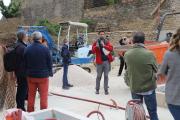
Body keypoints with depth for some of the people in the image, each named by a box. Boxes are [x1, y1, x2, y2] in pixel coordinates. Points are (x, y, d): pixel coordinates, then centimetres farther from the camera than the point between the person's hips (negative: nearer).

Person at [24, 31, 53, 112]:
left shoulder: (27, 49, -2)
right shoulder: (45, 49, -13)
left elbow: (25, 63, 5)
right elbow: (49, 63, -6)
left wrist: (28, 72, 16)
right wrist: (50, 72, 7)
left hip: (31, 75, 4)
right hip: (43, 75, -4)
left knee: (31, 95, 13)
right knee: (43, 95, 5)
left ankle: (30, 112, 22)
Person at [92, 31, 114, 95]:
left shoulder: (107, 42, 6)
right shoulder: (96, 42, 3)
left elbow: (111, 48, -10)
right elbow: (93, 51, -5)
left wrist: (104, 46, -25)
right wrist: (96, 47, -24)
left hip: (106, 61, 1)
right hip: (99, 61, -1)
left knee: (106, 76, 5)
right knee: (99, 76, 7)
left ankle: (106, 89, 12)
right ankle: (97, 89, 18)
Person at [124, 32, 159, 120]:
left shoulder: (127, 54, -11)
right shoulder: (149, 54, -19)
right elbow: (155, 69, -5)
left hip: (134, 87, 3)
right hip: (148, 87, -3)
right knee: (152, 113, 12)